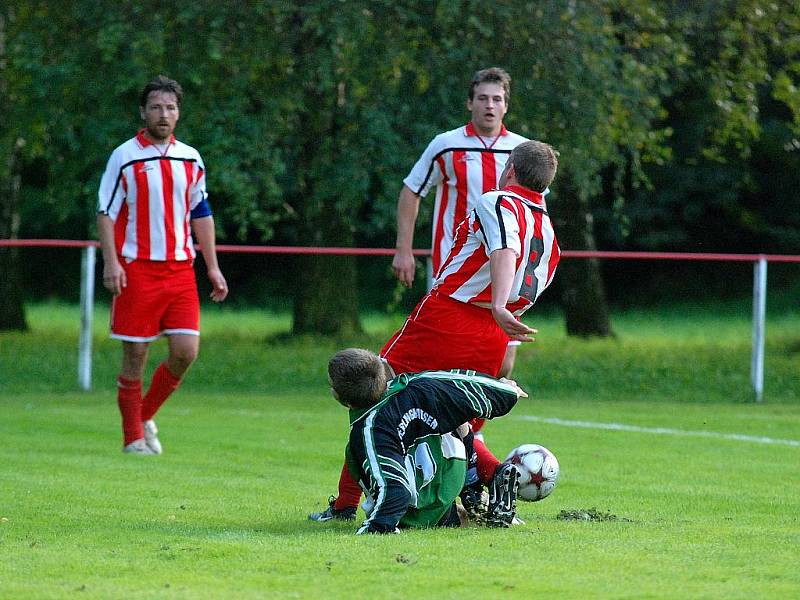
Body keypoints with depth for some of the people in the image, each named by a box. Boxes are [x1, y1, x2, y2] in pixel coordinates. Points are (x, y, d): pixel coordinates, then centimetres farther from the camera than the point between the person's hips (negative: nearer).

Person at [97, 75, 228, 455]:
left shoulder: (190, 159, 11)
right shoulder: (124, 157, -2)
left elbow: (201, 214, 18)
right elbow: (106, 213, -2)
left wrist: (213, 268, 14)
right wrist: (111, 263, -13)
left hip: (180, 267, 4)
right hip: (137, 269, -4)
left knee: (186, 350, -6)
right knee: (135, 353, -2)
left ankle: (146, 416, 16)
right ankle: (133, 438, 9)